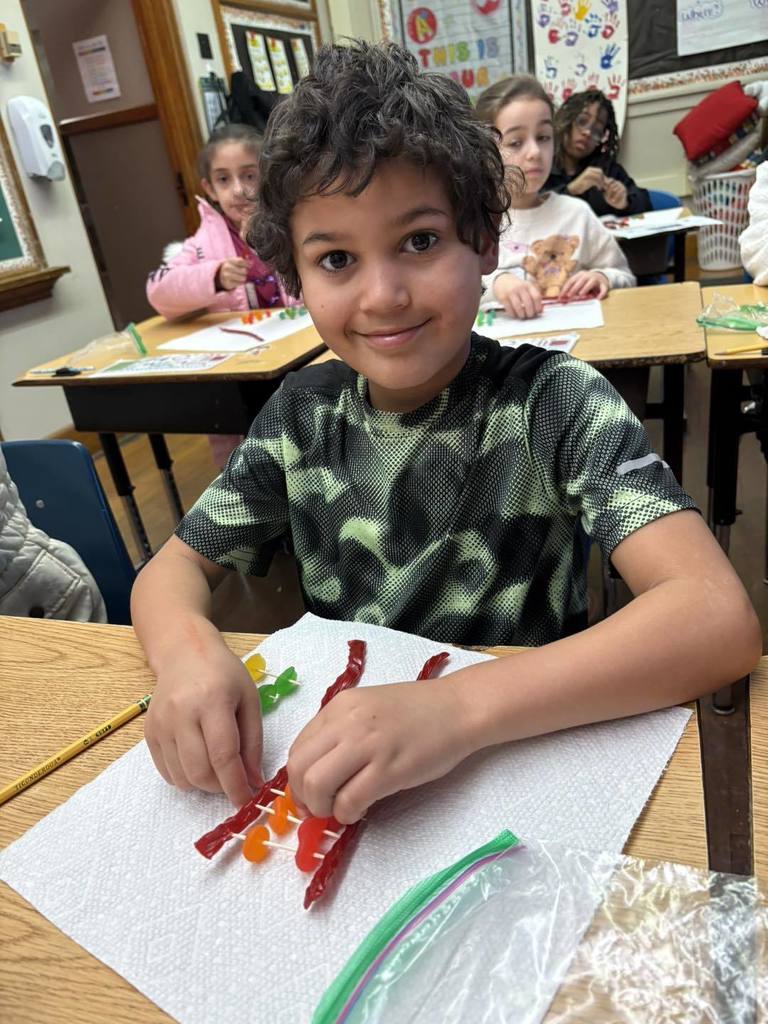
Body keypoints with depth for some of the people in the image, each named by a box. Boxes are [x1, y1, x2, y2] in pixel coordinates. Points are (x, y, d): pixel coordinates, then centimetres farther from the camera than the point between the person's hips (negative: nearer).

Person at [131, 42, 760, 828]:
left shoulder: (552, 402, -15)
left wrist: (457, 706, -38)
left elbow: (719, 617, -26)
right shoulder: (304, 413, -3)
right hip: (335, 763, 4)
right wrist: (186, 647, -21)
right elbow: (174, 567, 2)